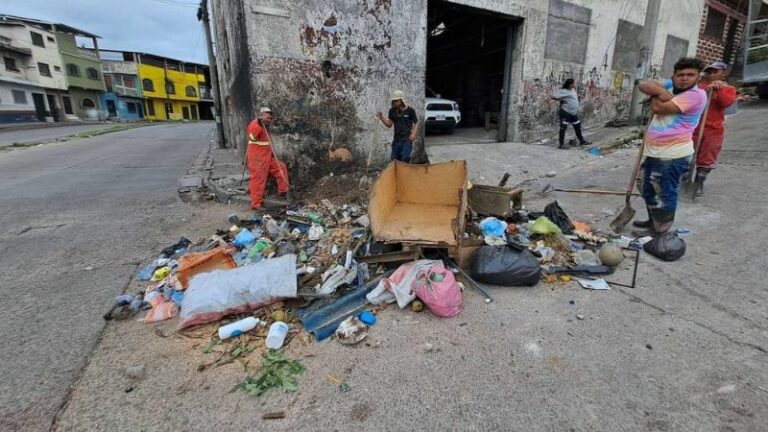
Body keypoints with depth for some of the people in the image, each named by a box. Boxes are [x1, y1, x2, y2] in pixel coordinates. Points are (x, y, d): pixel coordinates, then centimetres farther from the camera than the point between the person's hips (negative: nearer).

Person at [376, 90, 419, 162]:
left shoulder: (410, 111, -6)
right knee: (394, 160, 9)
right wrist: (382, 118, -7)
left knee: (404, 160, -5)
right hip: (396, 140, 4)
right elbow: (389, 124, 9)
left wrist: (414, 134, -14)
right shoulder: (392, 111, 4)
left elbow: (416, 123, 1)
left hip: (407, 140, -4)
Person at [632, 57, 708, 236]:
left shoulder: (696, 94, -15)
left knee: (665, 193, 0)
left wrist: (655, 97, -2)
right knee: (649, 191, 20)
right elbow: (644, 85, -3)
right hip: (654, 151, 8)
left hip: (672, 155, -8)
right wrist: (661, 91, -17)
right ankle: (653, 220, 37)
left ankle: (659, 230, 11)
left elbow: (658, 108, -22)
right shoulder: (670, 85, 8)